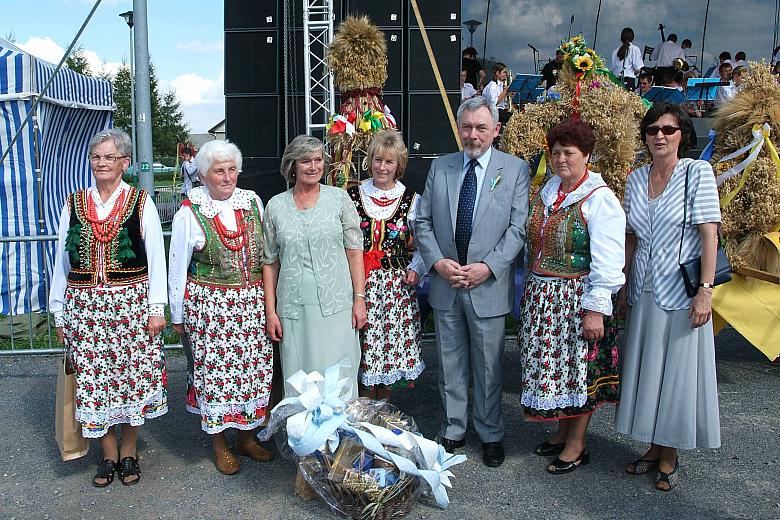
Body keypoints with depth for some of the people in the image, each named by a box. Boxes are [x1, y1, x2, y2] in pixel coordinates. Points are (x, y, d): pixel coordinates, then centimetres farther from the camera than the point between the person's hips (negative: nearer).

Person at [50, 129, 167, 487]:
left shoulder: (141, 203, 0)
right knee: (93, 378, 5)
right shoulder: (74, 204, 8)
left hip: (131, 303, -2)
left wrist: (156, 308, -5)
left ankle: (128, 452, 21)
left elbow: (156, 258, -1)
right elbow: (62, 259, 10)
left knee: (132, 374, 4)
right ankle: (108, 454, 22)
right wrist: (59, 312, 9)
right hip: (84, 305, 2)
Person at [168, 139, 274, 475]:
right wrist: (177, 316, 1)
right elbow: (177, 268, -1)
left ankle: (246, 437, 27)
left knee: (253, 367, 9)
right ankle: (219, 444, 21)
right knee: (215, 370, 3)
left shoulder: (252, 201, 5)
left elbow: (266, 254, 12)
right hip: (210, 305, -4)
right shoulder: (189, 213, -7)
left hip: (251, 302, 4)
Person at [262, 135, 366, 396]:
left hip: (336, 304, -1)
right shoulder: (276, 206, 6)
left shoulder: (339, 198, 4)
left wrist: (359, 298, -4)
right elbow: (270, 262, 9)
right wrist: (270, 311, 5)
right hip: (293, 307, 1)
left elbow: (354, 250, 3)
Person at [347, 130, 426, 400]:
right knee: (364, 337, 1)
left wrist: (415, 269, -8)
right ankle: (365, 395, 19)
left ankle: (384, 399, 21)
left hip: (397, 284, 0)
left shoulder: (411, 200, 4)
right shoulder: (352, 196, 4)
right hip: (359, 282, 0)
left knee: (393, 336, 4)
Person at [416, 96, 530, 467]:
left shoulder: (516, 169, -2)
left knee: (488, 366, 9)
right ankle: (453, 429, 29)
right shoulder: (439, 168, 7)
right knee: (449, 364, 13)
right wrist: (437, 262, -9)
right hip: (445, 284, 3)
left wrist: (488, 267, -17)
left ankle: (490, 434, 26)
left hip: (489, 286, -3)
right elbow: (423, 221, 6)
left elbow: (518, 227, -7)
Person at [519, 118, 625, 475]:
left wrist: (595, 309, -19)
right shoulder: (546, 193, 10)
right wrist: (531, 293, 15)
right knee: (551, 366, 14)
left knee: (580, 369, 4)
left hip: (577, 298, -7)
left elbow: (607, 261, -16)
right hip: (541, 295, 7)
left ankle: (577, 444, 18)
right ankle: (562, 431, 31)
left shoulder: (600, 200, -12)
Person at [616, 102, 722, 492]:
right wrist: (623, 287, 10)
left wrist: (705, 290, -16)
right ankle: (654, 448, 27)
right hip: (644, 293, 5)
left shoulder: (698, 172, -7)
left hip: (681, 292, -5)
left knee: (676, 372, 4)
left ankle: (670, 456, 19)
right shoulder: (636, 179, 7)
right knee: (645, 371, 11)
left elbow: (709, 234, -11)